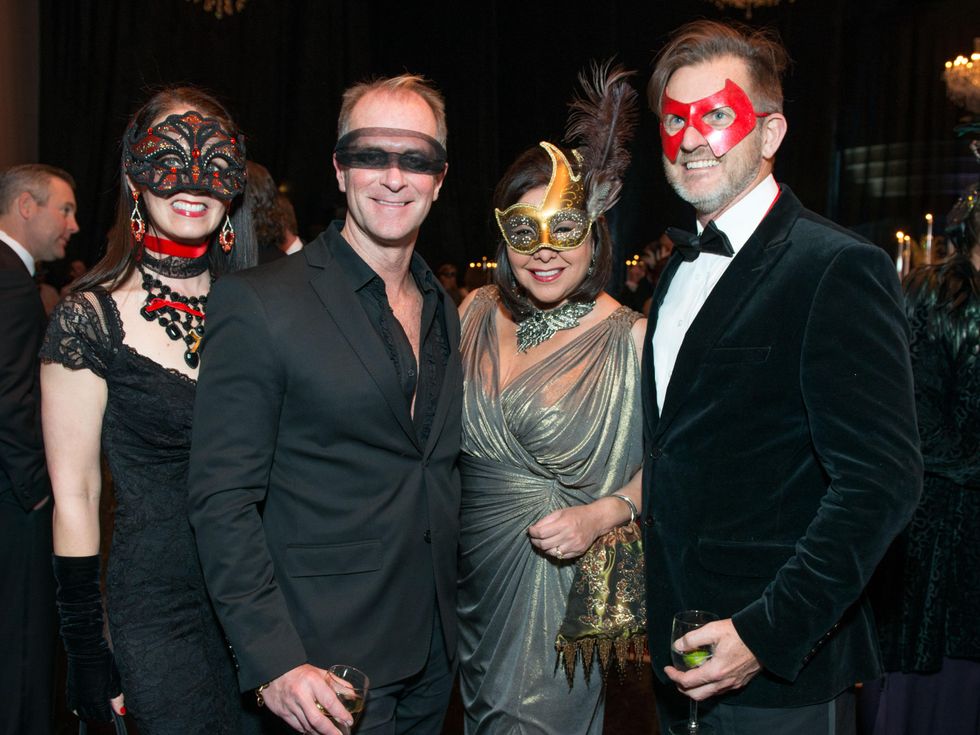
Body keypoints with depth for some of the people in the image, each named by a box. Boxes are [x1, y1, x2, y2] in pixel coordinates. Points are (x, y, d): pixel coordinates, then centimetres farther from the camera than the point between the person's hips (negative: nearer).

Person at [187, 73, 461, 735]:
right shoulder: (258, 303, -13)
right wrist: (274, 662, -19)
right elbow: (223, 500, -14)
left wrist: (453, 617, 9)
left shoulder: (445, 311, 7)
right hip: (322, 665, -6)